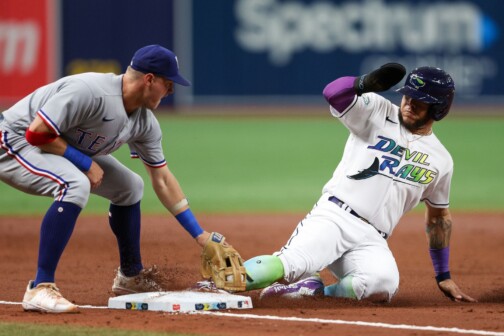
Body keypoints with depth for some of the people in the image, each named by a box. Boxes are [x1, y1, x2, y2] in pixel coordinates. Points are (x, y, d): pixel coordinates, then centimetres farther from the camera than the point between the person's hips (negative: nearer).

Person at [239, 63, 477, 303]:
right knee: (291, 264, -32)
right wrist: (367, 84, -34)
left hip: (370, 241, 3)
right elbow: (333, 93, -13)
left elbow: (438, 217, 26)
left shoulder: (440, 160, 15)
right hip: (333, 217, -3)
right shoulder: (378, 114, 4)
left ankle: (319, 290, -12)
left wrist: (444, 276, 24)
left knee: (384, 285, -32)